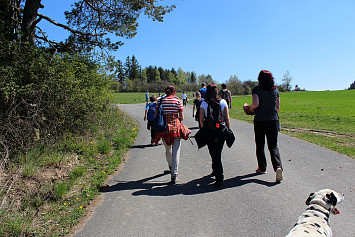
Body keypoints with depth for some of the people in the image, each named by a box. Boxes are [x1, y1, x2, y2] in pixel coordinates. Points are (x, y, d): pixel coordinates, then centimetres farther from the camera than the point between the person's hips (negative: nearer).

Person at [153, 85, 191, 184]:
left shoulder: (161, 101, 3)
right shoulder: (178, 101, -2)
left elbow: (156, 115, -1)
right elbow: (181, 117, -4)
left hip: (164, 127, 3)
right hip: (176, 127, -2)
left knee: (168, 149, 22)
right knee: (176, 151, 3)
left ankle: (171, 167, 46)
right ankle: (174, 175, -1)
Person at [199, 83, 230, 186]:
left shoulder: (204, 103, -6)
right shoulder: (223, 102, -2)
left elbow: (201, 120, -6)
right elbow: (227, 118, -2)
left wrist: (204, 129, 9)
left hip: (209, 132, -2)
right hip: (221, 131, 2)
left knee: (214, 154, 2)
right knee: (218, 153, 20)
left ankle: (219, 178, 0)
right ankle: (215, 170, 40)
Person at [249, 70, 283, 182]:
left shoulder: (256, 90, -8)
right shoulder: (275, 90, 5)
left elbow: (255, 104, -22)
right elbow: (278, 107, 9)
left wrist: (250, 108, -1)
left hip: (259, 121, -3)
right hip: (273, 121, 3)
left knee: (260, 146, 13)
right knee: (273, 146, 7)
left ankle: (262, 168, 23)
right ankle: (278, 166, -13)